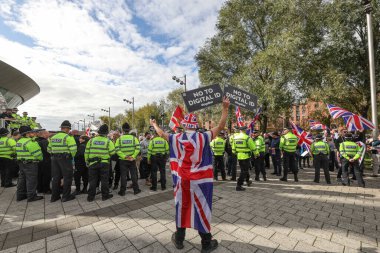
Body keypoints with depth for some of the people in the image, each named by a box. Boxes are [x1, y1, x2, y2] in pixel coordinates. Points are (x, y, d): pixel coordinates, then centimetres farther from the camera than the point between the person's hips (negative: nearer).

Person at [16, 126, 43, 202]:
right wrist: (41, 159, 1)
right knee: (31, 180, -2)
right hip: (30, 164, -10)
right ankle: (31, 196, 4)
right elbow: (37, 153, -17)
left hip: (21, 163, 10)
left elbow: (21, 152, 14)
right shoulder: (30, 142, -18)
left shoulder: (18, 142, 12)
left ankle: (20, 195, 26)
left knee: (22, 179, 17)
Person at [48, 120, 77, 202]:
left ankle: (54, 196, 24)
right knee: (67, 177, 4)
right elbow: (73, 149, -20)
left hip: (54, 159, 7)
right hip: (65, 158, -7)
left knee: (56, 177, 16)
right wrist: (72, 156, -2)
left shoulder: (53, 137, 10)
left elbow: (49, 149, 13)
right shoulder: (68, 137, -13)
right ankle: (66, 196, 9)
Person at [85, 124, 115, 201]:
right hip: (104, 163, -2)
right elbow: (112, 152, -7)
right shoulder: (108, 141, -7)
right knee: (104, 180, 8)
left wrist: (87, 161, 14)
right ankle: (105, 195, 16)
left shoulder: (91, 140, 1)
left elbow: (86, 152, 4)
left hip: (93, 163, 2)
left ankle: (91, 196, 20)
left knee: (93, 180, 12)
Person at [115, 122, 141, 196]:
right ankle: (136, 190, 18)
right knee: (134, 175, 10)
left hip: (123, 160, 0)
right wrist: (133, 156, -11)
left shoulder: (119, 139, -3)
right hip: (132, 160, 0)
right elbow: (137, 148, -12)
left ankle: (122, 191, 17)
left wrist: (124, 156, -12)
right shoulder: (133, 138, -3)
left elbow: (117, 150, -12)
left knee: (123, 176, 8)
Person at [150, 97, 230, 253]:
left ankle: (179, 239, 37)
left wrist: (154, 124, 30)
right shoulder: (203, 137, -14)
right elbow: (220, 126, -12)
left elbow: (161, 133, 11)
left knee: (181, 207, 18)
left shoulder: (176, 138, -5)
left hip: (181, 180, 3)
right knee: (201, 210, 11)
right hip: (200, 181, -2)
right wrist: (225, 107, -9)